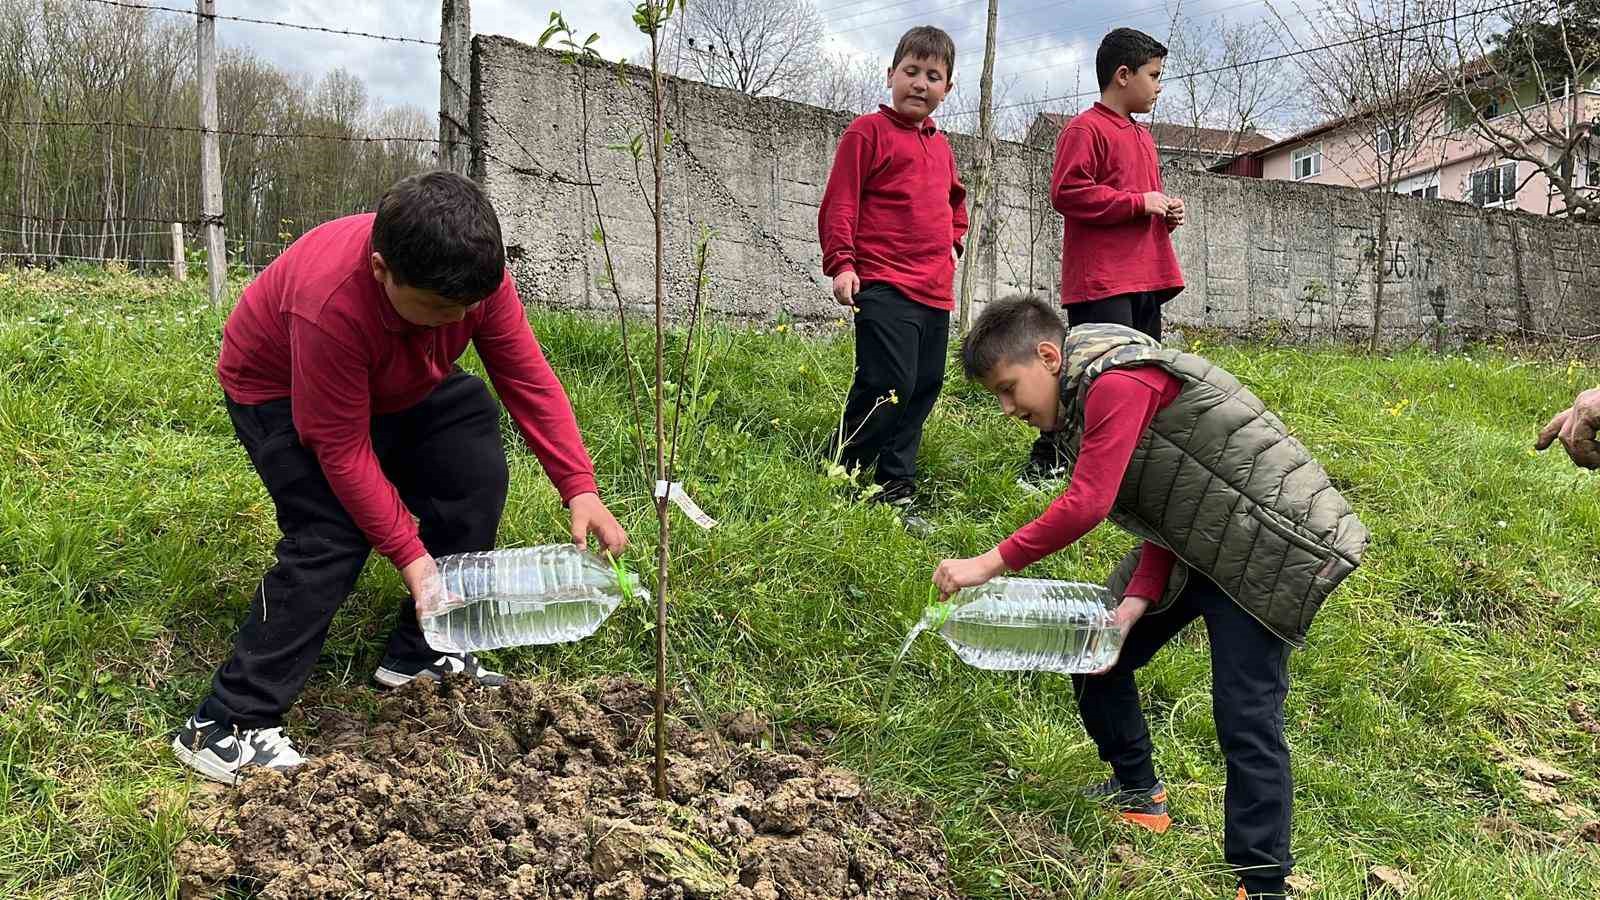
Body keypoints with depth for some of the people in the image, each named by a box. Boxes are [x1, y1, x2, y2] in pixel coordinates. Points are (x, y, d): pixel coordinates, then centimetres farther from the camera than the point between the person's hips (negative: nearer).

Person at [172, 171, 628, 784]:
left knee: (477, 478, -3)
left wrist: (581, 489, -26)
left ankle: (421, 656, 10)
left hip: (397, 388, 7)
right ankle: (226, 726, -18)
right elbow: (343, 450, -34)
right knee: (332, 538, -23)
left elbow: (529, 379, -20)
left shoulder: (475, 274, -28)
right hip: (280, 395, -7)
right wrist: (410, 555, -34)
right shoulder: (331, 304, -44)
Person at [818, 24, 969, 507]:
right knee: (889, 384, -15)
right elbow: (839, 202, -6)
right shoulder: (869, 131, -1)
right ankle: (840, 471, -1)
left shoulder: (940, 146, 19)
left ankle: (895, 479, 19)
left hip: (936, 289, 8)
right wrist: (841, 263, -14)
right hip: (883, 283, -8)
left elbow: (955, 201, 36)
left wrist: (951, 242, 18)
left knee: (924, 386, 9)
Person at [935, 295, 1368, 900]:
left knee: (1245, 715, -13)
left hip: (1267, 543, -10)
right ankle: (1137, 795, 32)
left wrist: (988, 565, -23)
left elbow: (1085, 505, -28)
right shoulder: (1084, 404, 9)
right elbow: (1161, 522, 4)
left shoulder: (1118, 383, -22)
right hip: (1195, 541, 10)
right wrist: (1130, 609, -9)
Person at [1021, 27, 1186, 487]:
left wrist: (1168, 213, 11)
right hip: (1102, 282, -9)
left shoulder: (1143, 136, 22)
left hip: (1145, 278, 10)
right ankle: (1042, 464, -6)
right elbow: (1068, 193, -18)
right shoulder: (1086, 129, -7)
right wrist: (1140, 202, -15)